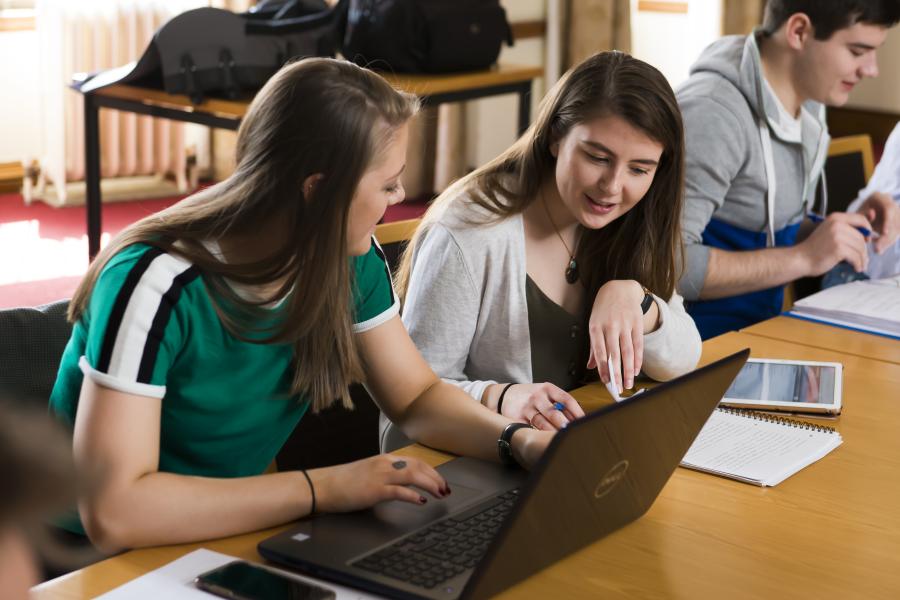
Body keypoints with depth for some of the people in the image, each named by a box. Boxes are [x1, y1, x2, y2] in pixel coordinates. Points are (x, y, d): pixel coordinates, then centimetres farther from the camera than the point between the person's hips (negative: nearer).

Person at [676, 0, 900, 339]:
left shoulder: (808, 102, 7)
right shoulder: (711, 113, -19)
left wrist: (852, 227, 0)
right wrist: (804, 258, -21)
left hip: (761, 324, 8)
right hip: (706, 339, -8)